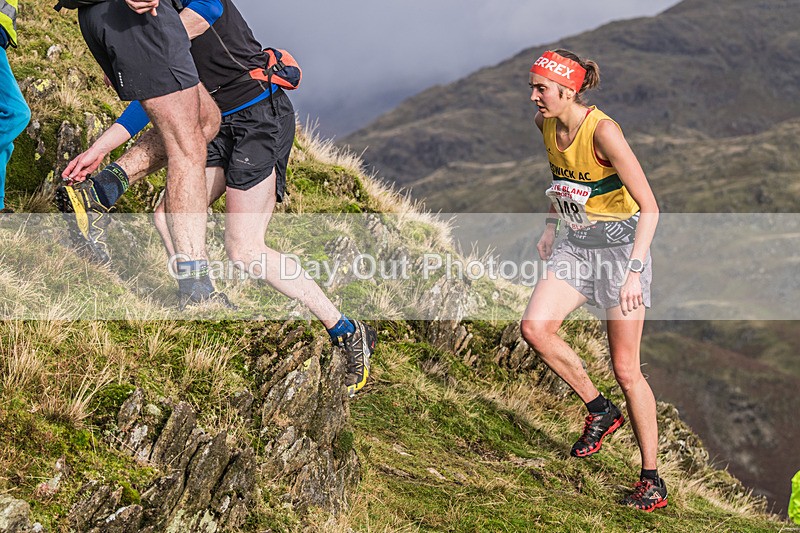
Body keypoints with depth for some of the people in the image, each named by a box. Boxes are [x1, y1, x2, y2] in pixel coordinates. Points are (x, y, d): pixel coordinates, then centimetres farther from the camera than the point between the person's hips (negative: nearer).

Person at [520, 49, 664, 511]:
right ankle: (600, 410, 9)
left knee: (626, 369, -5)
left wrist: (634, 271, -33)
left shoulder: (602, 131, -24)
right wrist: (552, 225, 20)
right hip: (578, 244, 7)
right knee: (535, 326, -14)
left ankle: (653, 481, 8)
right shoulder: (546, 124, -1)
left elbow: (650, 207, -26)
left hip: (622, 245, -7)